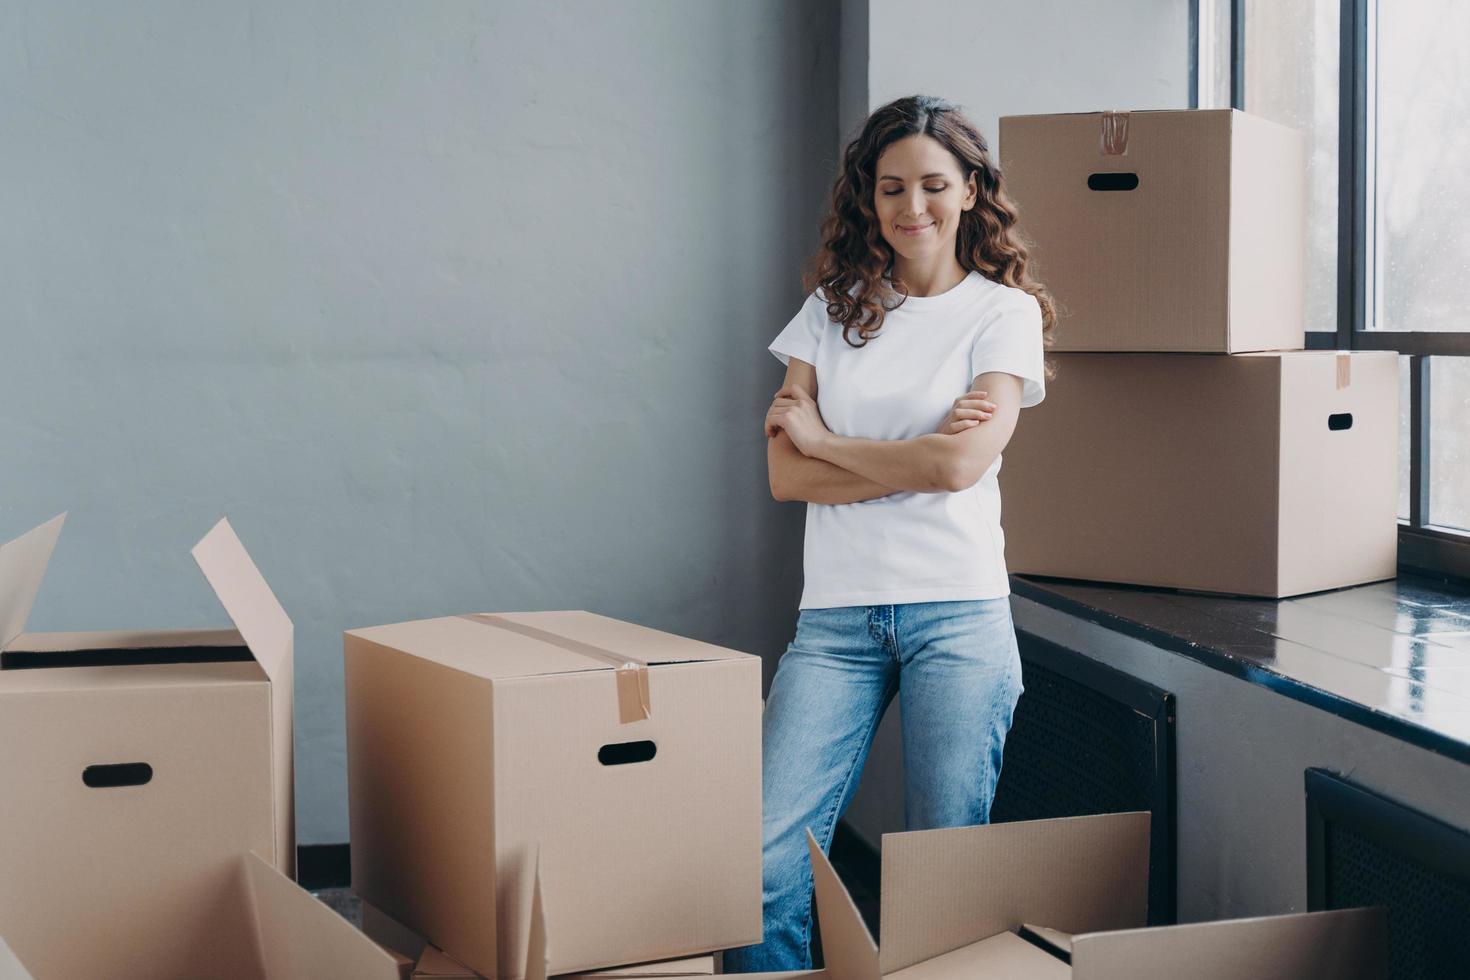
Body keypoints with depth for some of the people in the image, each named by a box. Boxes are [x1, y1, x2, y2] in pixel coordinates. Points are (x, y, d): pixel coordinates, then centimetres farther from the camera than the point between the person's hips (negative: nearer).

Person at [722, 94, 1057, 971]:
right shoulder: (833, 310, 12)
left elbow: (959, 463, -11)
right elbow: (786, 475, 2)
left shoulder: (1005, 313, 4)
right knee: (767, 859, -7)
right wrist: (917, 460, -8)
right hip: (837, 613, 2)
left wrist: (819, 436, 0)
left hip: (957, 610, -2)